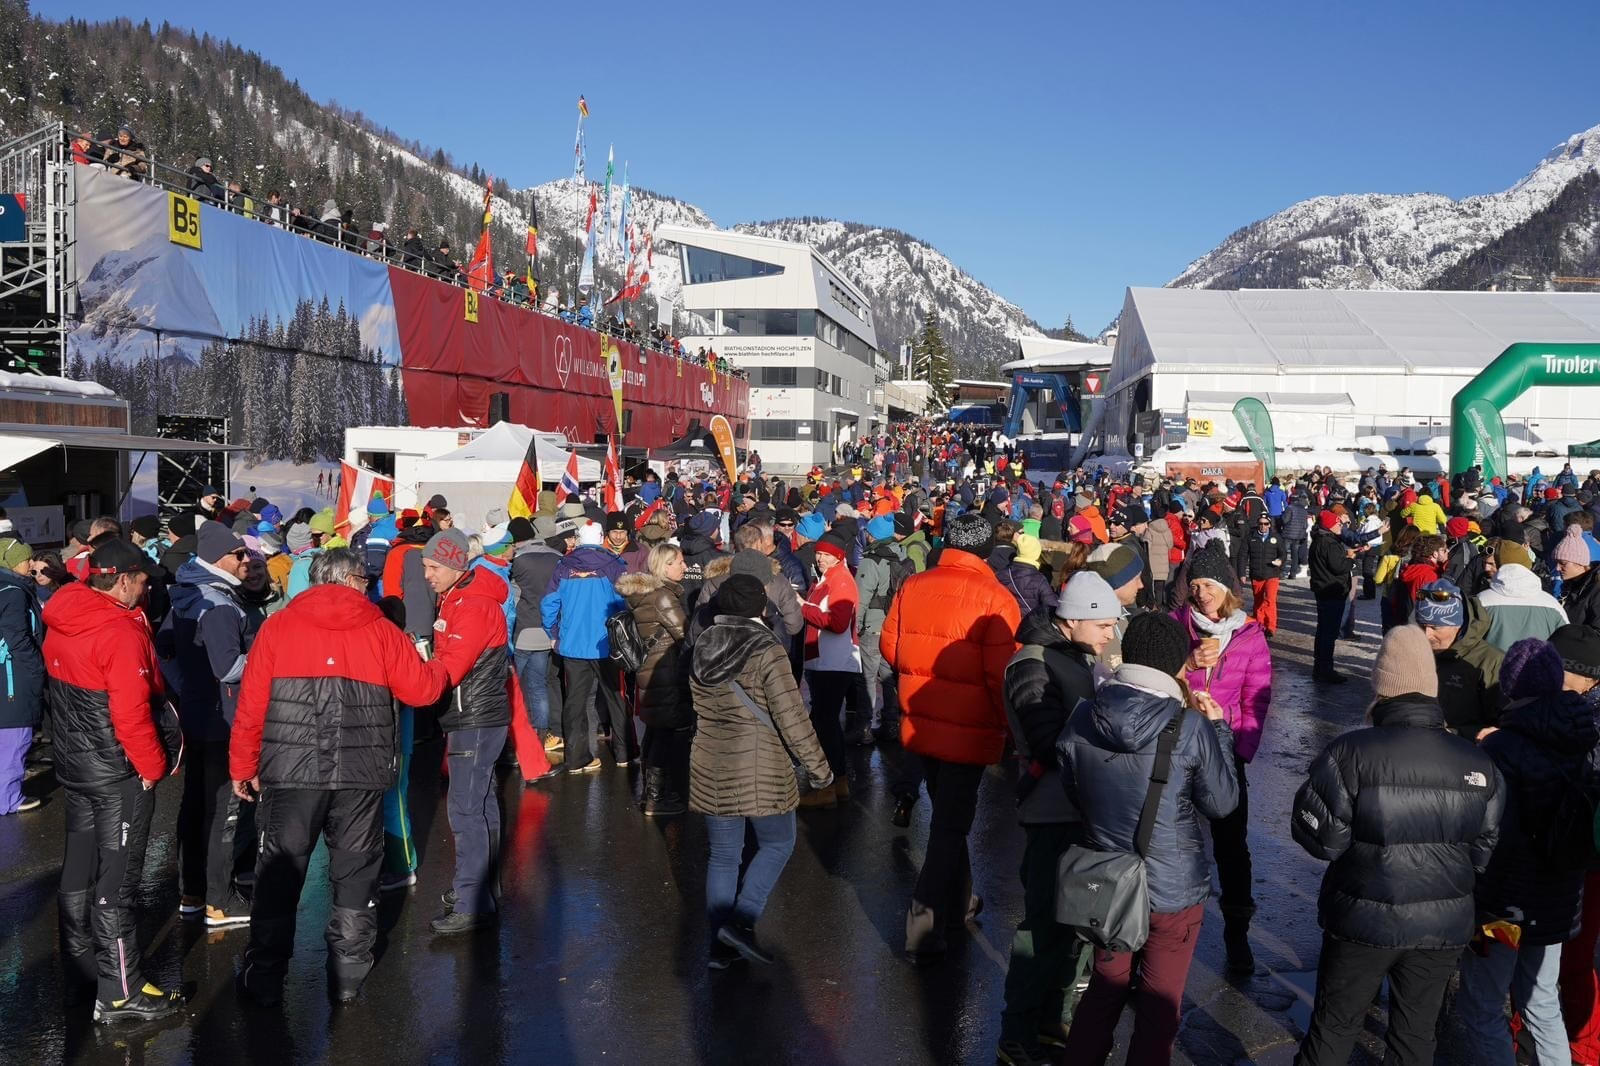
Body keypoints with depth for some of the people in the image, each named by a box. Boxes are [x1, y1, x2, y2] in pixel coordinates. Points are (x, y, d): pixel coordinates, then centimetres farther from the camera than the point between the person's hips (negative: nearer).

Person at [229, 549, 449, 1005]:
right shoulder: (380, 630, 1)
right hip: (361, 775, 0)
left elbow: (251, 703, 0)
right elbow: (421, 689, 4)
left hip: (291, 772, 0)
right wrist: (439, 667, 27)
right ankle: (348, 973, 21)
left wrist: (242, 766, 10)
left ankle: (264, 978, 20)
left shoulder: (278, 626, 2)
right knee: (355, 874, 13)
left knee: (280, 873, 12)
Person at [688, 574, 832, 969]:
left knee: (723, 855, 14)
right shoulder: (766, 651, -15)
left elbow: (701, 711, 12)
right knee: (777, 844, 13)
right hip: (760, 771, -5)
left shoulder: (701, 650, 4)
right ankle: (742, 922, -1)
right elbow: (792, 718, -15)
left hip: (710, 770, 6)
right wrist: (817, 767, -6)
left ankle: (720, 946, 17)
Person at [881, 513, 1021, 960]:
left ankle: (957, 902, 39)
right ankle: (925, 923, 4)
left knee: (946, 813, 23)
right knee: (952, 822, 6)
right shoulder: (995, 599, -15)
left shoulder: (913, 586, -1)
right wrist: (1012, 727, -2)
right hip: (968, 729, -5)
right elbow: (1001, 674, -16)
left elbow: (891, 648, 7)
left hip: (920, 723, 5)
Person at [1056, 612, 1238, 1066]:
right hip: (1175, 889, -3)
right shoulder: (1191, 728, -20)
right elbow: (1221, 803, -8)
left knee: (1104, 988, 23)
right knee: (1159, 1002, 15)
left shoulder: (1081, 719, -10)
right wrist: (1218, 728, 0)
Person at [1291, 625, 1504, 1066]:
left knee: (1333, 1028, 15)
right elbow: (1485, 852, 3)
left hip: (1363, 920, -2)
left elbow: (1320, 839, -15)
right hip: (1443, 928, 3)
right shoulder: (1479, 764, -7)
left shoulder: (1351, 753, -19)